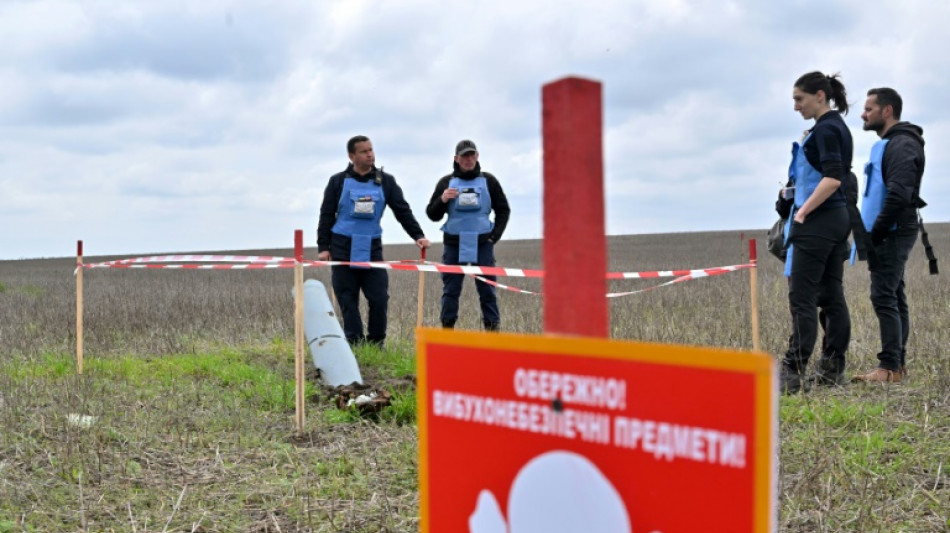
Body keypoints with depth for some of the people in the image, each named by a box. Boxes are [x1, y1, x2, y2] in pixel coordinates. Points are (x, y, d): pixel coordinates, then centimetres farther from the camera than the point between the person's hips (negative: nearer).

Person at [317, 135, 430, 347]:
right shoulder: (338, 181, 4)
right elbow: (326, 215, 5)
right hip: (342, 248, -1)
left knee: (379, 298, -5)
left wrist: (418, 236, -3)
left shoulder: (385, 181, 7)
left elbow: (402, 211, 8)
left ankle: (376, 343, 10)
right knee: (348, 300, 1)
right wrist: (323, 247, -1)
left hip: (372, 249, 1)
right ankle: (354, 344, 7)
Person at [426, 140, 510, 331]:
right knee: (450, 290, 2)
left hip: (482, 244, 0)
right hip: (453, 244, 0)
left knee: (487, 289, 1)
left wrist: (495, 235, 3)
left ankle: (493, 329, 6)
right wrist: (442, 200, -12)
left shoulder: (488, 181, 8)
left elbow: (503, 210, 14)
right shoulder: (446, 182, 7)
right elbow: (432, 215, 8)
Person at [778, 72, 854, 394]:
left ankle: (793, 372, -8)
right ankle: (832, 368, 14)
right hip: (838, 219, 10)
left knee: (802, 298, -9)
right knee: (831, 295, 10)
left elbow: (832, 179, -23)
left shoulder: (825, 129, -13)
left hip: (818, 221, -10)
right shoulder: (838, 127, 17)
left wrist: (802, 212, -17)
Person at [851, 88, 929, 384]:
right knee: (893, 297, 11)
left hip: (893, 233, -10)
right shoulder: (886, 144, 20)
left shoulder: (903, 145, -12)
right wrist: (872, 232, 13)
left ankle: (889, 367, -11)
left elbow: (899, 194, -22)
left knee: (884, 297, -12)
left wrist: (877, 231, -19)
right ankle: (897, 363, 17)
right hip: (888, 234, 10)